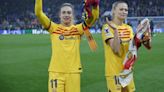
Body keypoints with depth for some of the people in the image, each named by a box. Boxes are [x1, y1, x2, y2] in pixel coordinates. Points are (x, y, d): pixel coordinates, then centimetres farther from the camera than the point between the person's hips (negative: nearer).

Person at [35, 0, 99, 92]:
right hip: (56, 72, -1)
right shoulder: (54, 28, 6)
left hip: (73, 72, 1)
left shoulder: (77, 29, 7)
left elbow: (93, 17, -6)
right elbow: (39, 13, -3)